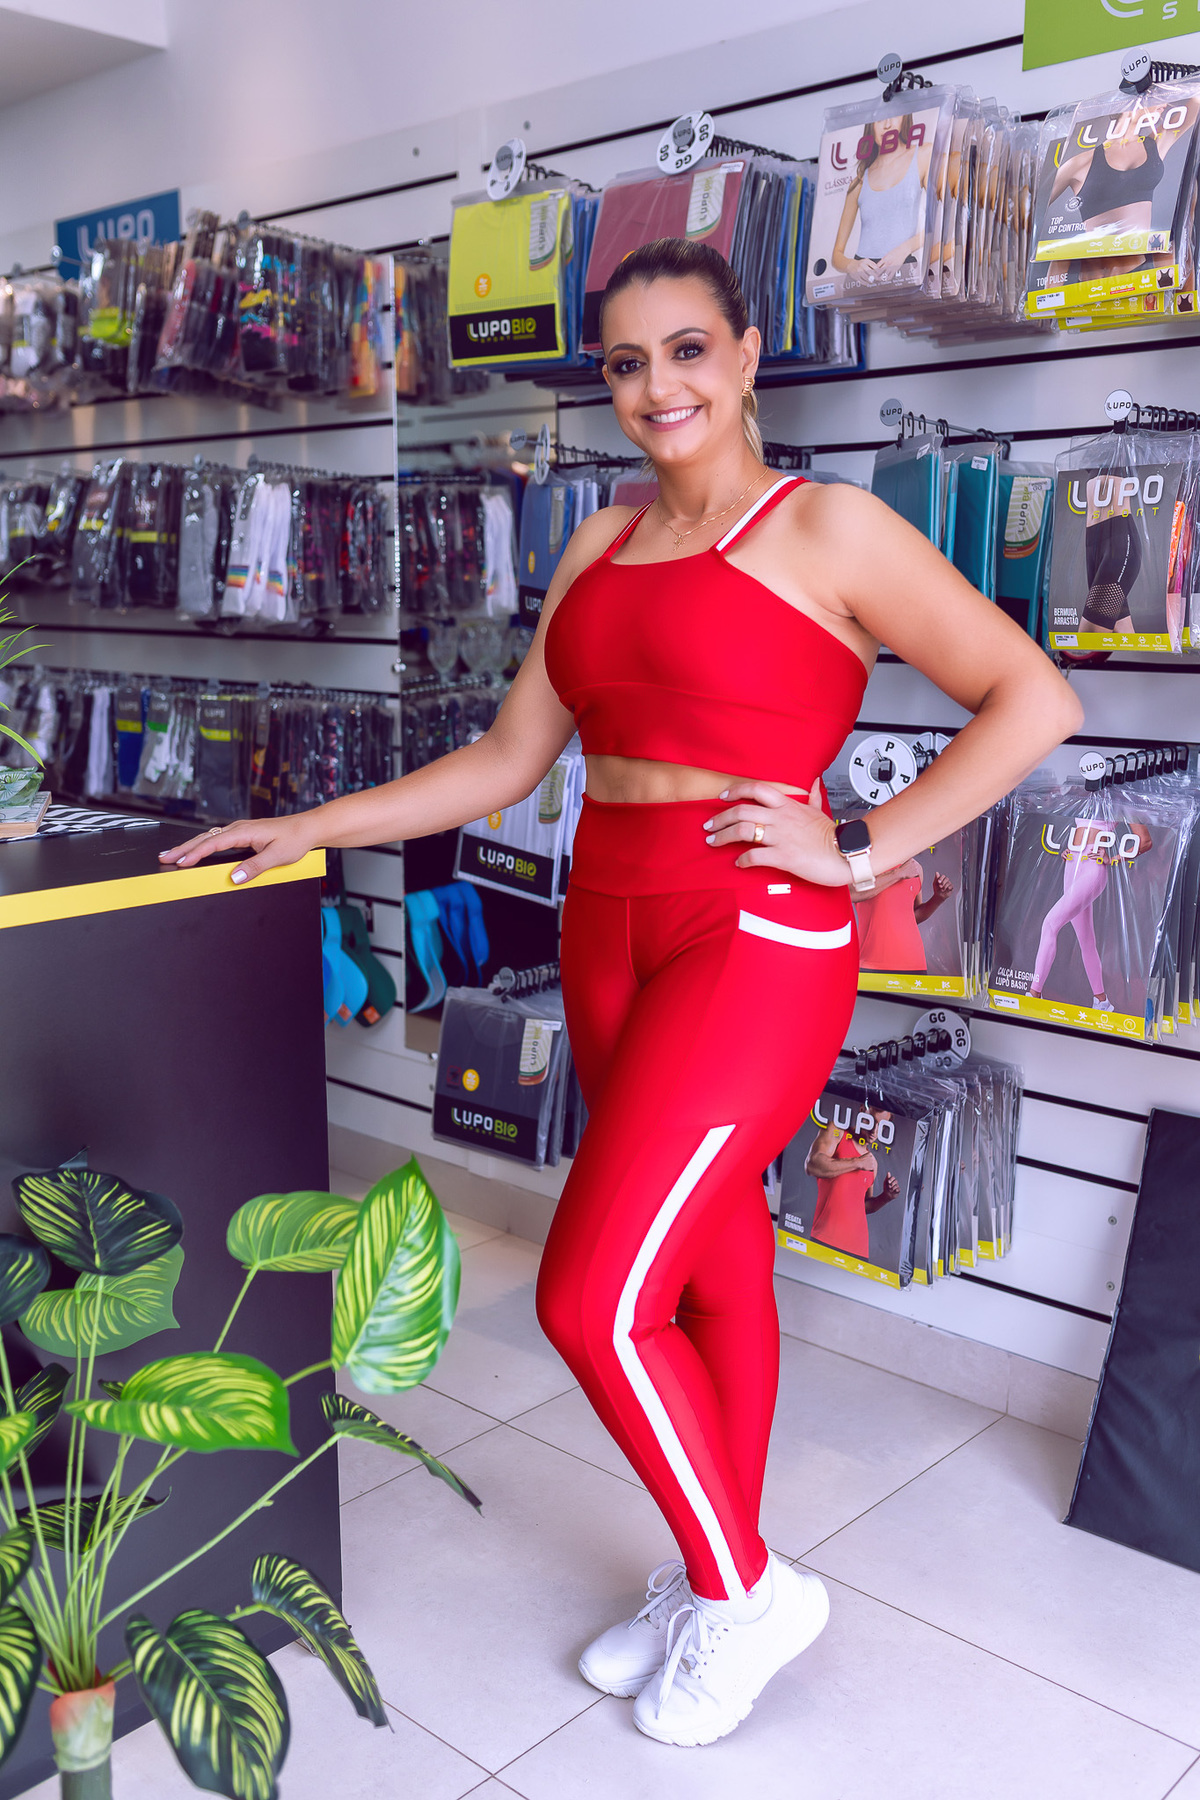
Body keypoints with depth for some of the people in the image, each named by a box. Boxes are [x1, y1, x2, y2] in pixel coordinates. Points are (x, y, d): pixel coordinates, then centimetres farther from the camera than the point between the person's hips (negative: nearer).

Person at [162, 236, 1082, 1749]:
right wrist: (311, 827, 11)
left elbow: (1033, 700, -8)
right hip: (610, 932, 6)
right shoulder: (600, 547, 13)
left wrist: (856, 849, -11)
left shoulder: (826, 529, -6)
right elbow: (505, 763, 14)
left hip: (755, 941, -6)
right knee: (710, 1265, 16)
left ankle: (743, 1591, 17)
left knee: (595, 1300, -8)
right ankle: (714, 1585, 34)